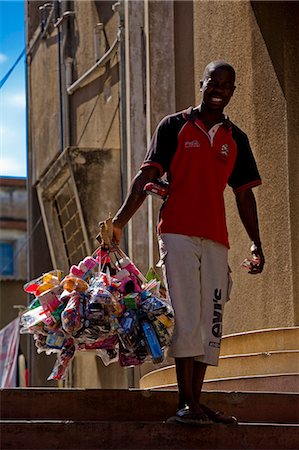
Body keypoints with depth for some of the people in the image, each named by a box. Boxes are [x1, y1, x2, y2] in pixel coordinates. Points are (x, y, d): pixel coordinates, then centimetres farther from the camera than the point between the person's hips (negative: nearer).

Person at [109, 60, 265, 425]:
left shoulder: (236, 138, 17)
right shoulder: (175, 126, 6)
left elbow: (244, 193, 18)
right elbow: (147, 177, 0)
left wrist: (256, 243, 10)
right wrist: (119, 221, -10)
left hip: (215, 239, 5)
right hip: (178, 231, -4)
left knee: (210, 320, 2)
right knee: (186, 316, -12)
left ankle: (196, 402, 6)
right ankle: (187, 403, -13)